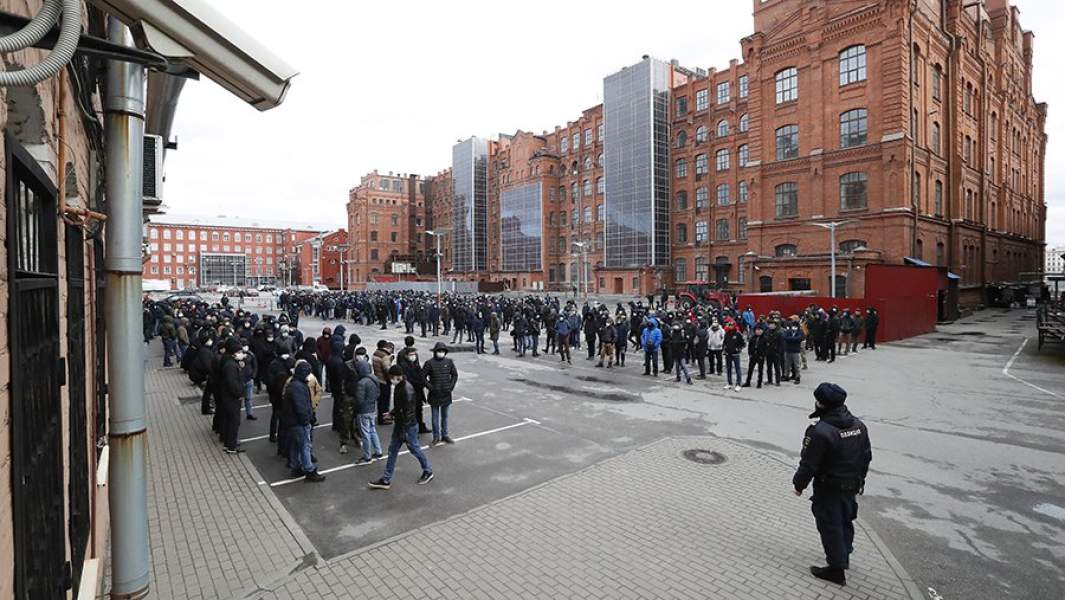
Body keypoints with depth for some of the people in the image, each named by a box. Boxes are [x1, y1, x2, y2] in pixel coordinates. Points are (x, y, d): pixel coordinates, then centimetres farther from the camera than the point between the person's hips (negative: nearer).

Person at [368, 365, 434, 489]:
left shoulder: (407, 389, -27)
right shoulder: (398, 386, 0)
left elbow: (408, 412, -25)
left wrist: (403, 431, -22)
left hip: (408, 426, -9)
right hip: (399, 424, 9)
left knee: (414, 449, 10)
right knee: (392, 450, 13)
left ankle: (428, 472, 31)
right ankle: (386, 480, 24)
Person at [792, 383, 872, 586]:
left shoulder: (820, 432, -29)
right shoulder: (859, 425, -5)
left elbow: (809, 464, -22)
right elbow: (867, 456, 8)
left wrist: (799, 484, -6)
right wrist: (859, 480, 22)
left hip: (829, 489, -8)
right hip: (852, 486, 8)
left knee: (830, 527, 8)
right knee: (846, 521, 25)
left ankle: (837, 570, 19)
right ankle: (844, 557, 45)